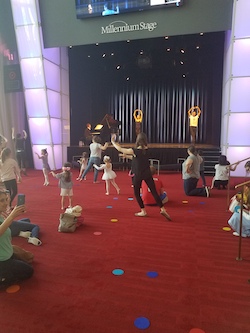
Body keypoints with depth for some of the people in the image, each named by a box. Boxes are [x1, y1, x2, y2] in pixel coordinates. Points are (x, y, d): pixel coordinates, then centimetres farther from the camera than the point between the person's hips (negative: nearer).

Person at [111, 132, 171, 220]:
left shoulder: (134, 151, -15)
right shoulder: (146, 149, -1)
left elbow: (120, 149, -6)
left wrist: (113, 142, 8)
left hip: (138, 175, -4)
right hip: (147, 174, 4)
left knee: (137, 193, 13)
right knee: (154, 192, 6)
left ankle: (143, 211, 17)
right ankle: (162, 209, 1)